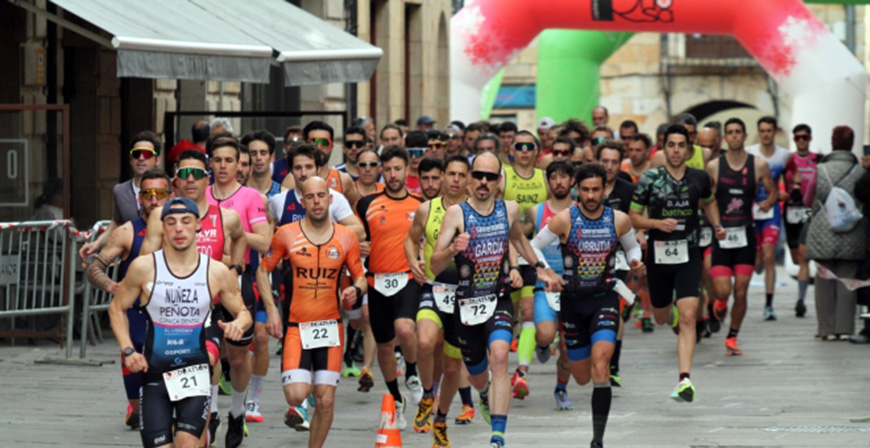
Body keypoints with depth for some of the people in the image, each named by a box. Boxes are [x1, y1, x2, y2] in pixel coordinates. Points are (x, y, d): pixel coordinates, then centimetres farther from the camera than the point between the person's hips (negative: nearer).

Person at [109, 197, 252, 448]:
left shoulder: (217, 272, -2)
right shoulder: (144, 268, -6)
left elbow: (242, 312, 11)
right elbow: (117, 309, 6)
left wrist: (239, 324, -14)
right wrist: (128, 350, -7)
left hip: (195, 370, 0)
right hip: (154, 372, 0)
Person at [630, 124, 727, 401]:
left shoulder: (699, 178, 2)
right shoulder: (650, 179, -5)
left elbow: (709, 202, 24)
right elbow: (634, 217, -1)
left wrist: (717, 226, 8)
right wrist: (657, 223, -18)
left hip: (689, 256, 0)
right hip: (658, 256, 1)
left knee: (688, 317, -15)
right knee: (661, 318, 17)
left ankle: (685, 380, -18)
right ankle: (673, 310, 57)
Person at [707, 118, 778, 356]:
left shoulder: (759, 166, 1)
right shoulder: (713, 166, 0)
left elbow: (773, 192, 12)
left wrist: (769, 202, -10)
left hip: (745, 235, 1)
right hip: (721, 235, -1)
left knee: (741, 292, 1)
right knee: (722, 291, -11)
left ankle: (732, 337, 18)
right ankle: (720, 302, 27)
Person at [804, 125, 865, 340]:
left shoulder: (820, 171, -3)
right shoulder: (860, 173, -4)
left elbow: (808, 200, 8)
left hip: (823, 235, 0)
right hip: (851, 238, 0)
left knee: (825, 282, 7)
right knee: (847, 280, 5)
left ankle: (827, 329, 7)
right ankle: (844, 328, 2)